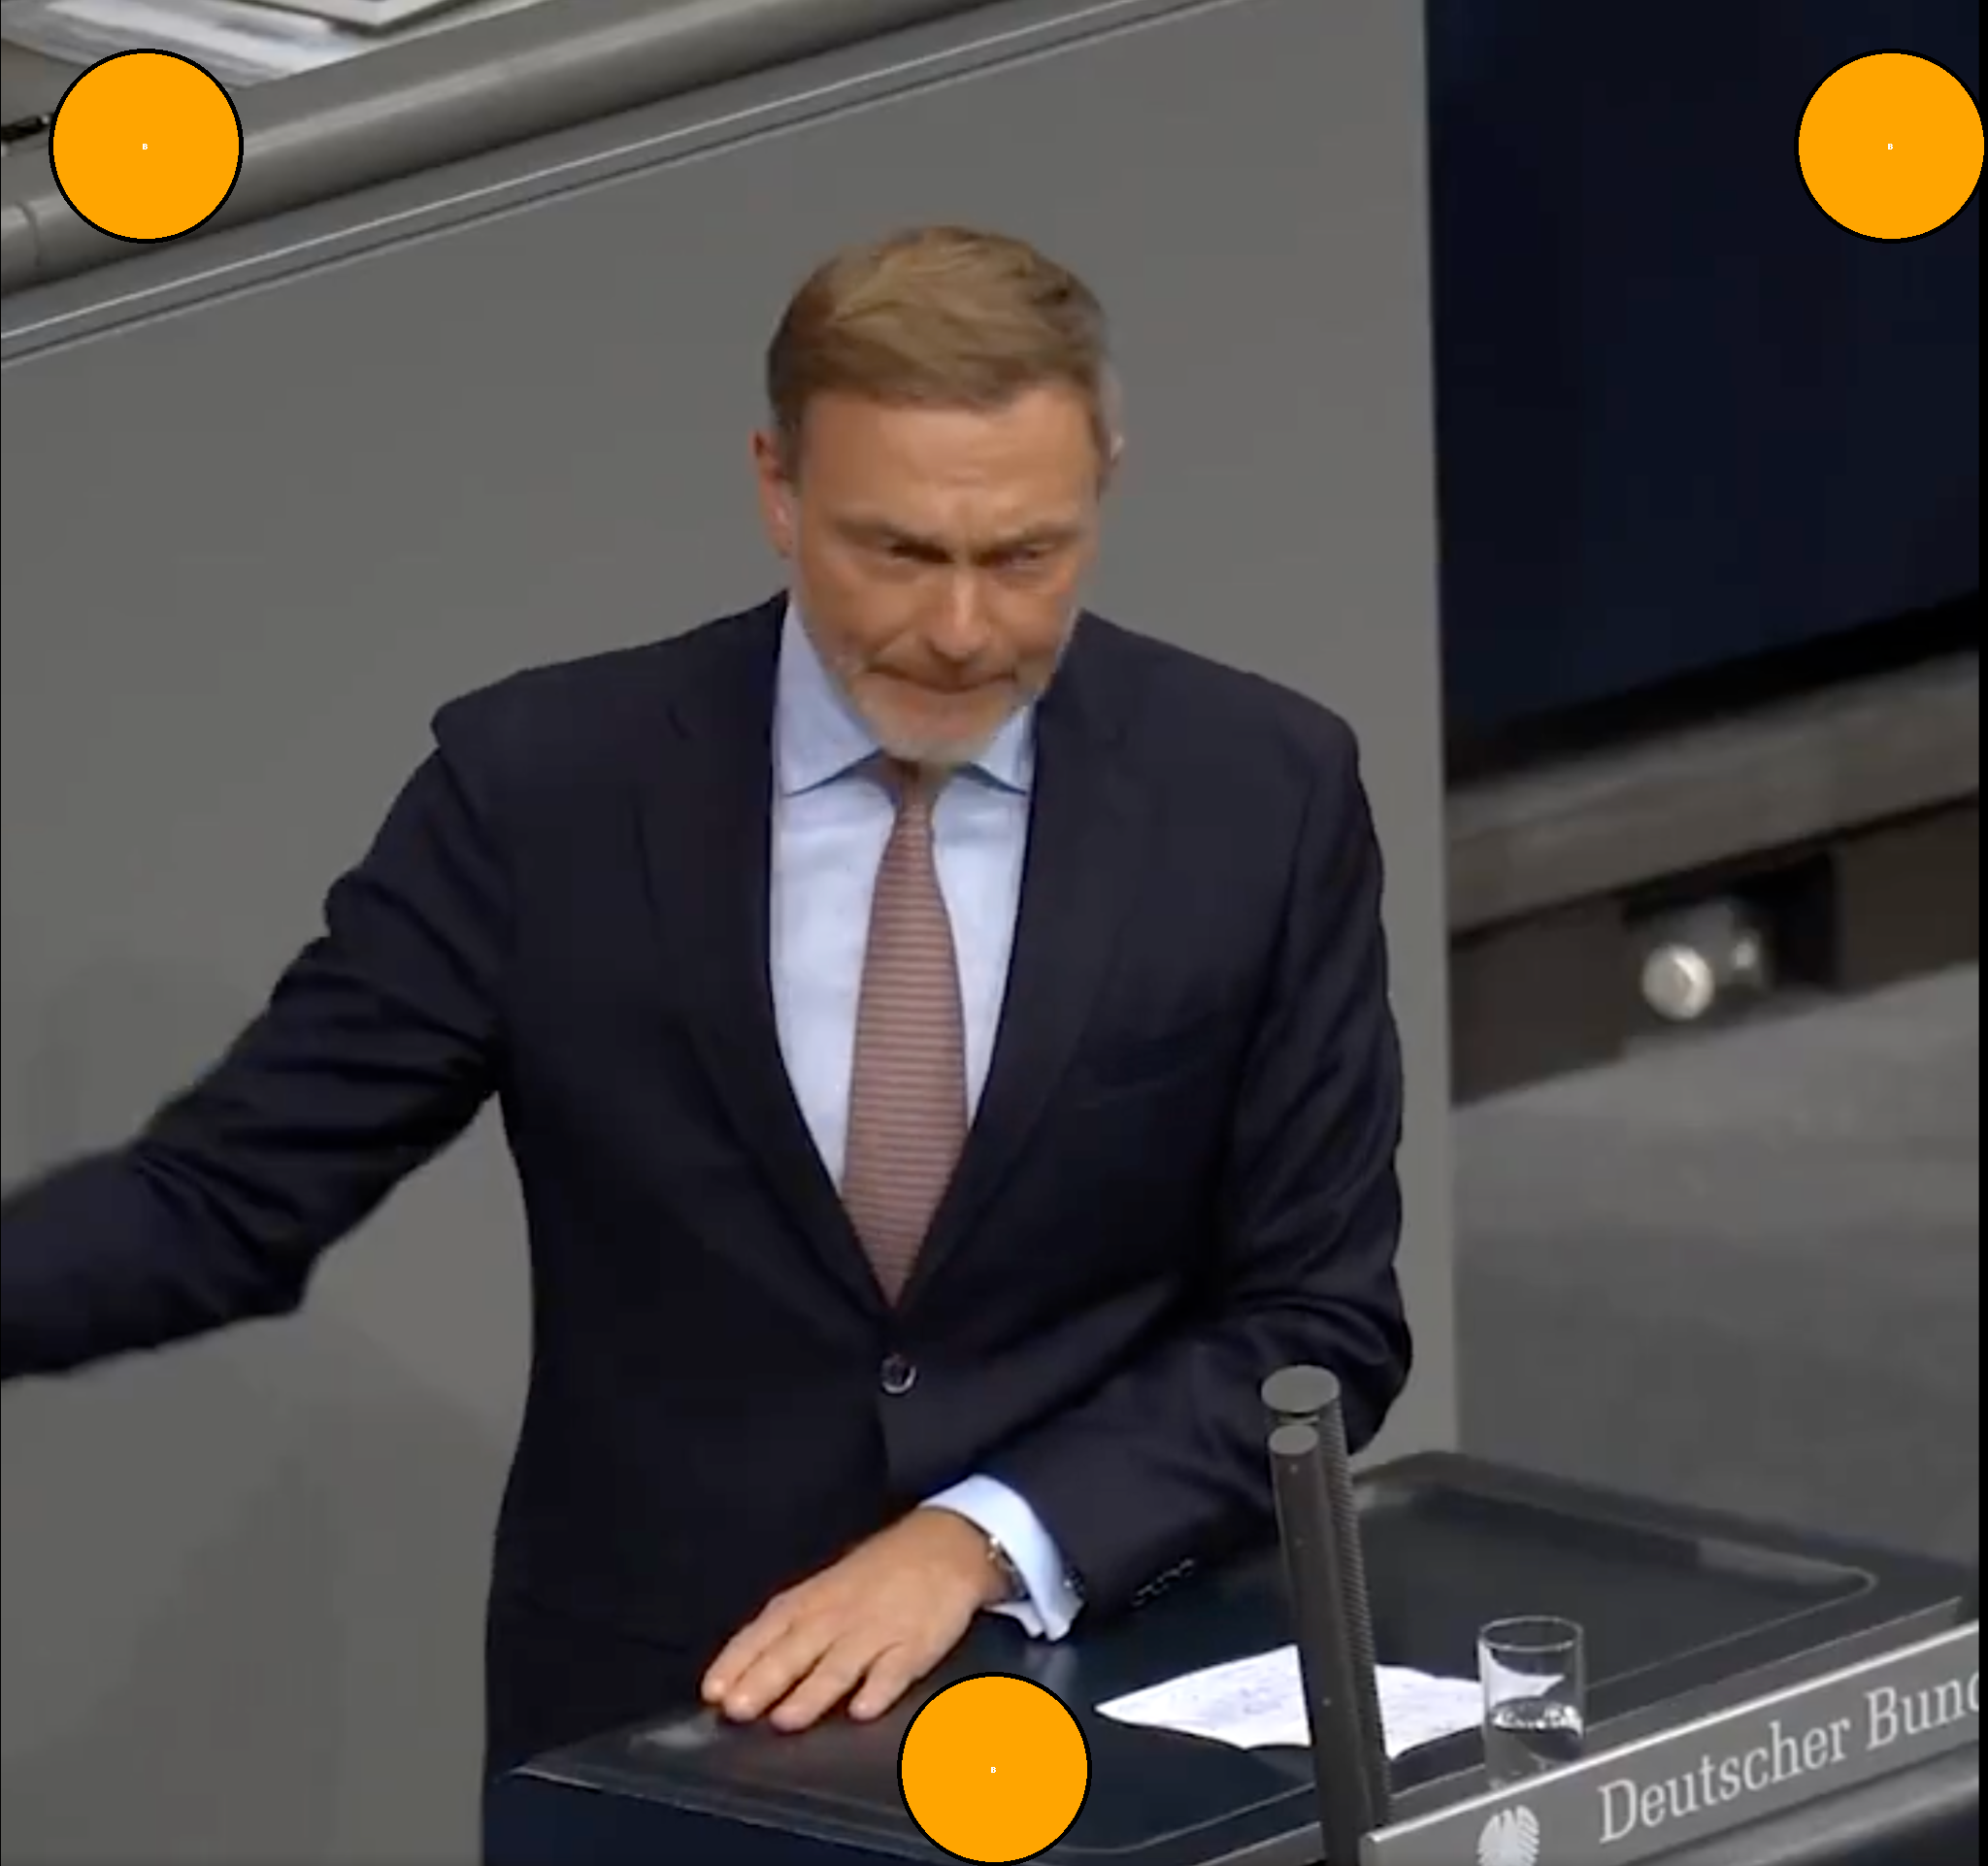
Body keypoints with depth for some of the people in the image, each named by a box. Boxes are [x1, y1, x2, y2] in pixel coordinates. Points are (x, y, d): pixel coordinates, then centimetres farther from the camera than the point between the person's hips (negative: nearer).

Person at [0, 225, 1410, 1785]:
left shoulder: (1262, 796, -2)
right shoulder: (548, 784, -3)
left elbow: (1323, 1321, 0)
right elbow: (223, 1197, -1)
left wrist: (984, 1542, -14)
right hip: (660, 1721, 0)